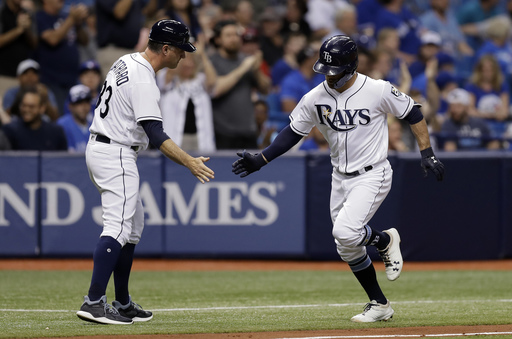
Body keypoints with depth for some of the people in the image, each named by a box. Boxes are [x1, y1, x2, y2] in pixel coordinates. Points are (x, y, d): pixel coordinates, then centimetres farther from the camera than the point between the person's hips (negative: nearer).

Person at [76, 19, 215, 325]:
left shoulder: (126, 62, 11)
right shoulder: (144, 81, -20)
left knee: (133, 226, 16)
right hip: (116, 155, -11)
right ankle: (94, 303, -25)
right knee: (118, 228, -17)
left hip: (99, 147, 11)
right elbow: (155, 134, -27)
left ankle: (122, 303, 19)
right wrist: (190, 162, -30)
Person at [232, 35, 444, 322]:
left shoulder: (378, 91, -15)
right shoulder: (315, 98, -5)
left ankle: (386, 240, 6)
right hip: (340, 178, 6)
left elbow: (413, 114, -3)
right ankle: (380, 305, 22)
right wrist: (260, 160, -6)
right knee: (348, 248, 8)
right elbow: (293, 133, 4)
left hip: (373, 175, -6)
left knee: (345, 232, -25)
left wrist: (427, 154, -7)